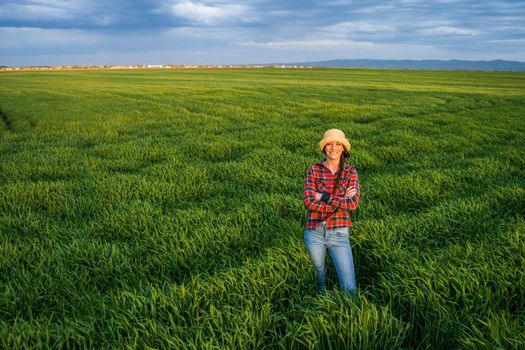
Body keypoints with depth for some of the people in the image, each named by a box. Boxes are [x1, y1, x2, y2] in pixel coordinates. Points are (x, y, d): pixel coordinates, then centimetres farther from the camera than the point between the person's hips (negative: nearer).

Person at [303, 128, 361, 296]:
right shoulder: (314, 170, -4)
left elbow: (353, 203, -17)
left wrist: (324, 197, -17)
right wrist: (341, 202, -18)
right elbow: (309, 202, -15)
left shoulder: (350, 172, -3)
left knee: (349, 287, -4)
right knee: (319, 273, 24)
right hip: (314, 233, 1)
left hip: (339, 235, 0)